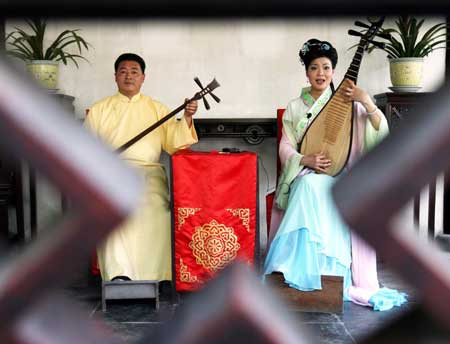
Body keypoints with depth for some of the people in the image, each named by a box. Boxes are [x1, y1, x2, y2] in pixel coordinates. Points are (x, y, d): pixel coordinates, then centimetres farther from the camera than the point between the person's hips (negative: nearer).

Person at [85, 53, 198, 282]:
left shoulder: (157, 109, 20)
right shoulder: (99, 110, 20)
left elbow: (173, 143, 9)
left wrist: (187, 118, -6)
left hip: (148, 170, 0)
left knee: (154, 204, -32)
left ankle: (150, 275, -27)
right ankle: (118, 273, -36)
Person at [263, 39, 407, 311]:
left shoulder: (347, 103, 6)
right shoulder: (295, 107, 10)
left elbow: (380, 133, -4)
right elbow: (286, 147, 5)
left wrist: (367, 102, -20)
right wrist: (306, 160, -15)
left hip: (337, 176, -1)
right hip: (304, 174, 1)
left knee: (313, 187, -35)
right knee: (309, 186, -35)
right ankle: (298, 268, -28)